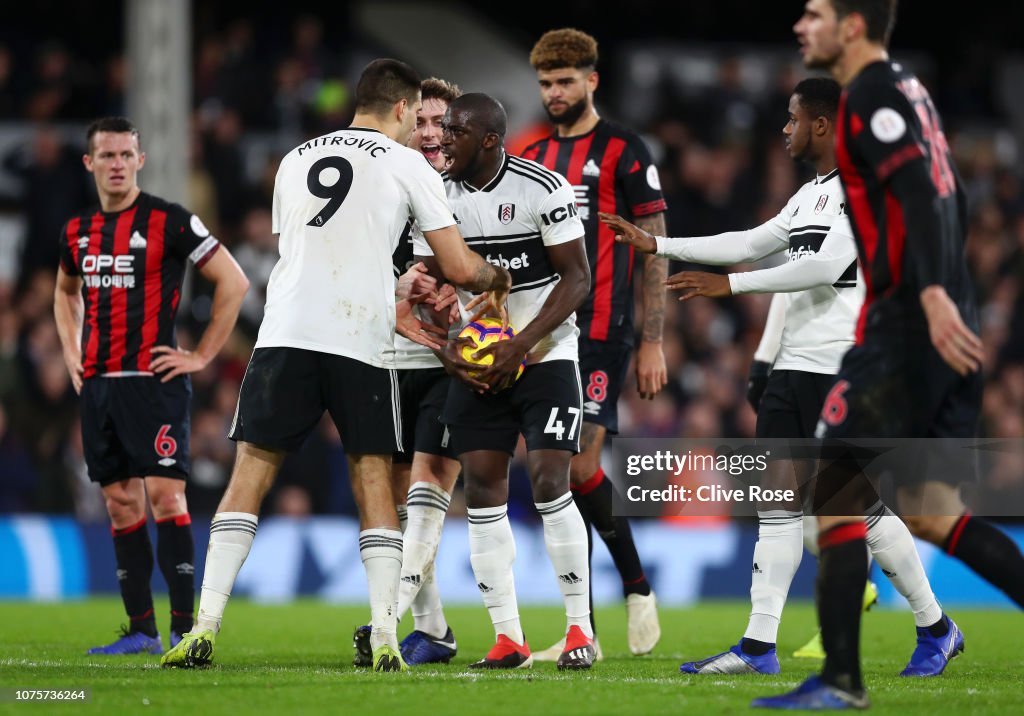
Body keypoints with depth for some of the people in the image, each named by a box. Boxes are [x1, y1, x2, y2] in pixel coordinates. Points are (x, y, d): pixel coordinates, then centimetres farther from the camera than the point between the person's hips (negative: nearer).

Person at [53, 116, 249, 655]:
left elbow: (233, 282, -4)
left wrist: (202, 356, -6)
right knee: (121, 503, 6)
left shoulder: (169, 222, -6)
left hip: (153, 381, -6)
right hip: (97, 385, 6)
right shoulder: (78, 232, 12)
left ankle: (185, 626, -11)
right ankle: (140, 630, 10)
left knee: (164, 494, -13)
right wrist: (72, 353, 18)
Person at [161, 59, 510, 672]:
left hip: (286, 336, 2)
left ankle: (206, 627, -4)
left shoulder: (295, 161, 20)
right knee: (373, 482, 8)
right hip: (361, 344, -2)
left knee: (251, 473, 5)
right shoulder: (406, 165, 6)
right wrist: (496, 278, 27)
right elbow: (460, 268, 4)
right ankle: (385, 639, 1)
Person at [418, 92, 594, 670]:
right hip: (478, 365, 5)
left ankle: (580, 628, -1)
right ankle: (508, 638, 3)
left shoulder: (544, 189, -12)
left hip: (544, 356, -5)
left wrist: (520, 345, -19)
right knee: (483, 491, -2)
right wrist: (445, 345, -11)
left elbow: (577, 278, -11)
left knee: (550, 482, -13)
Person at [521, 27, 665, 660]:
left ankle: (638, 588, 6)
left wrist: (653, 344, -9)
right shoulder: (533, 159, 16)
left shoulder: (624, 153, -2)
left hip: (600, 334, -6)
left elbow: (655, 251, -4)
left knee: (581, 468, -16)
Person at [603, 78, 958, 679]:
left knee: (862, 506, -4)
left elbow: (825, 266, -22)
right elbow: (748, 244, 24)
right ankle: (760, 646, 0)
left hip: (842, 374, -9)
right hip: (794, 367, 9)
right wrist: (656, 245, 22)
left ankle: (935, 626, 12)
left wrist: (731, 284, -22)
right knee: (780, 496, 2)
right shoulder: (810, 194, 17)